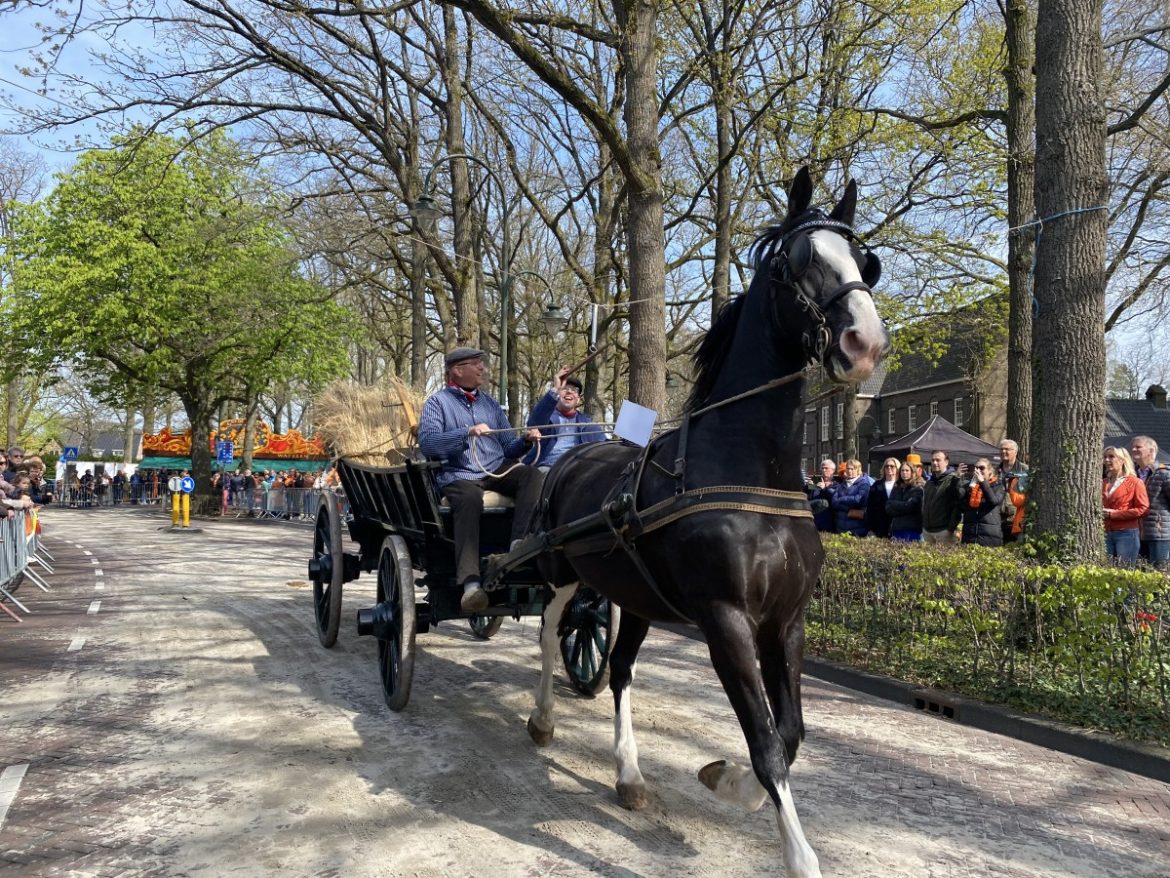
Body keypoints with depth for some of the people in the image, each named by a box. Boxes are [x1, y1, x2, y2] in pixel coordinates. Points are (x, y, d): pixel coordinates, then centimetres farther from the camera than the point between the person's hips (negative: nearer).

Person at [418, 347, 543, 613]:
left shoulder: (490, 403, 23)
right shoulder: (438, 402, 8)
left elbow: (507, 447, 19)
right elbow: (427, 442, -9)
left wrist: (525, 441, -3)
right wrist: (468, 432, -19)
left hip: (497, 471, 5)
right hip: (457, 476, -5)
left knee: (532, 474, -24)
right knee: (470, 498, -37)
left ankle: (519, 544, -39)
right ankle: (470, 582, -48)